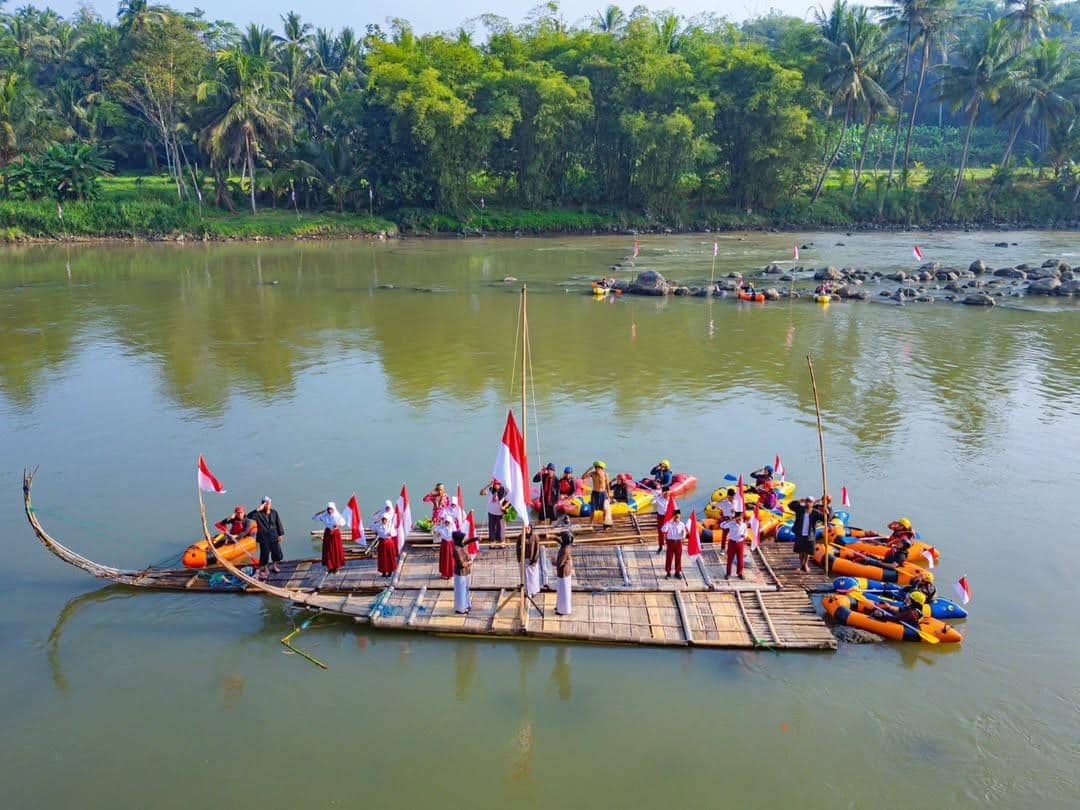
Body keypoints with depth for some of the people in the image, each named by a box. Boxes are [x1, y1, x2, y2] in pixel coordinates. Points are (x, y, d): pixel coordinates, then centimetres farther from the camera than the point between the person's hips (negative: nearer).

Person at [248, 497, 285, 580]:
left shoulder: (274, 512, 2)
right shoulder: (259, 514, -8)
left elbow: (278, 523, 7)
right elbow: (249, 516, -25)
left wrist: (281, 534, 5)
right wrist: (258, 509, -30)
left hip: (274, 537, 3)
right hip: (263, 538, -3)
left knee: (277, 553, 9)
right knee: (264, 554, -1)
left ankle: (274, 566, 37)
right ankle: (262, 570, 18)